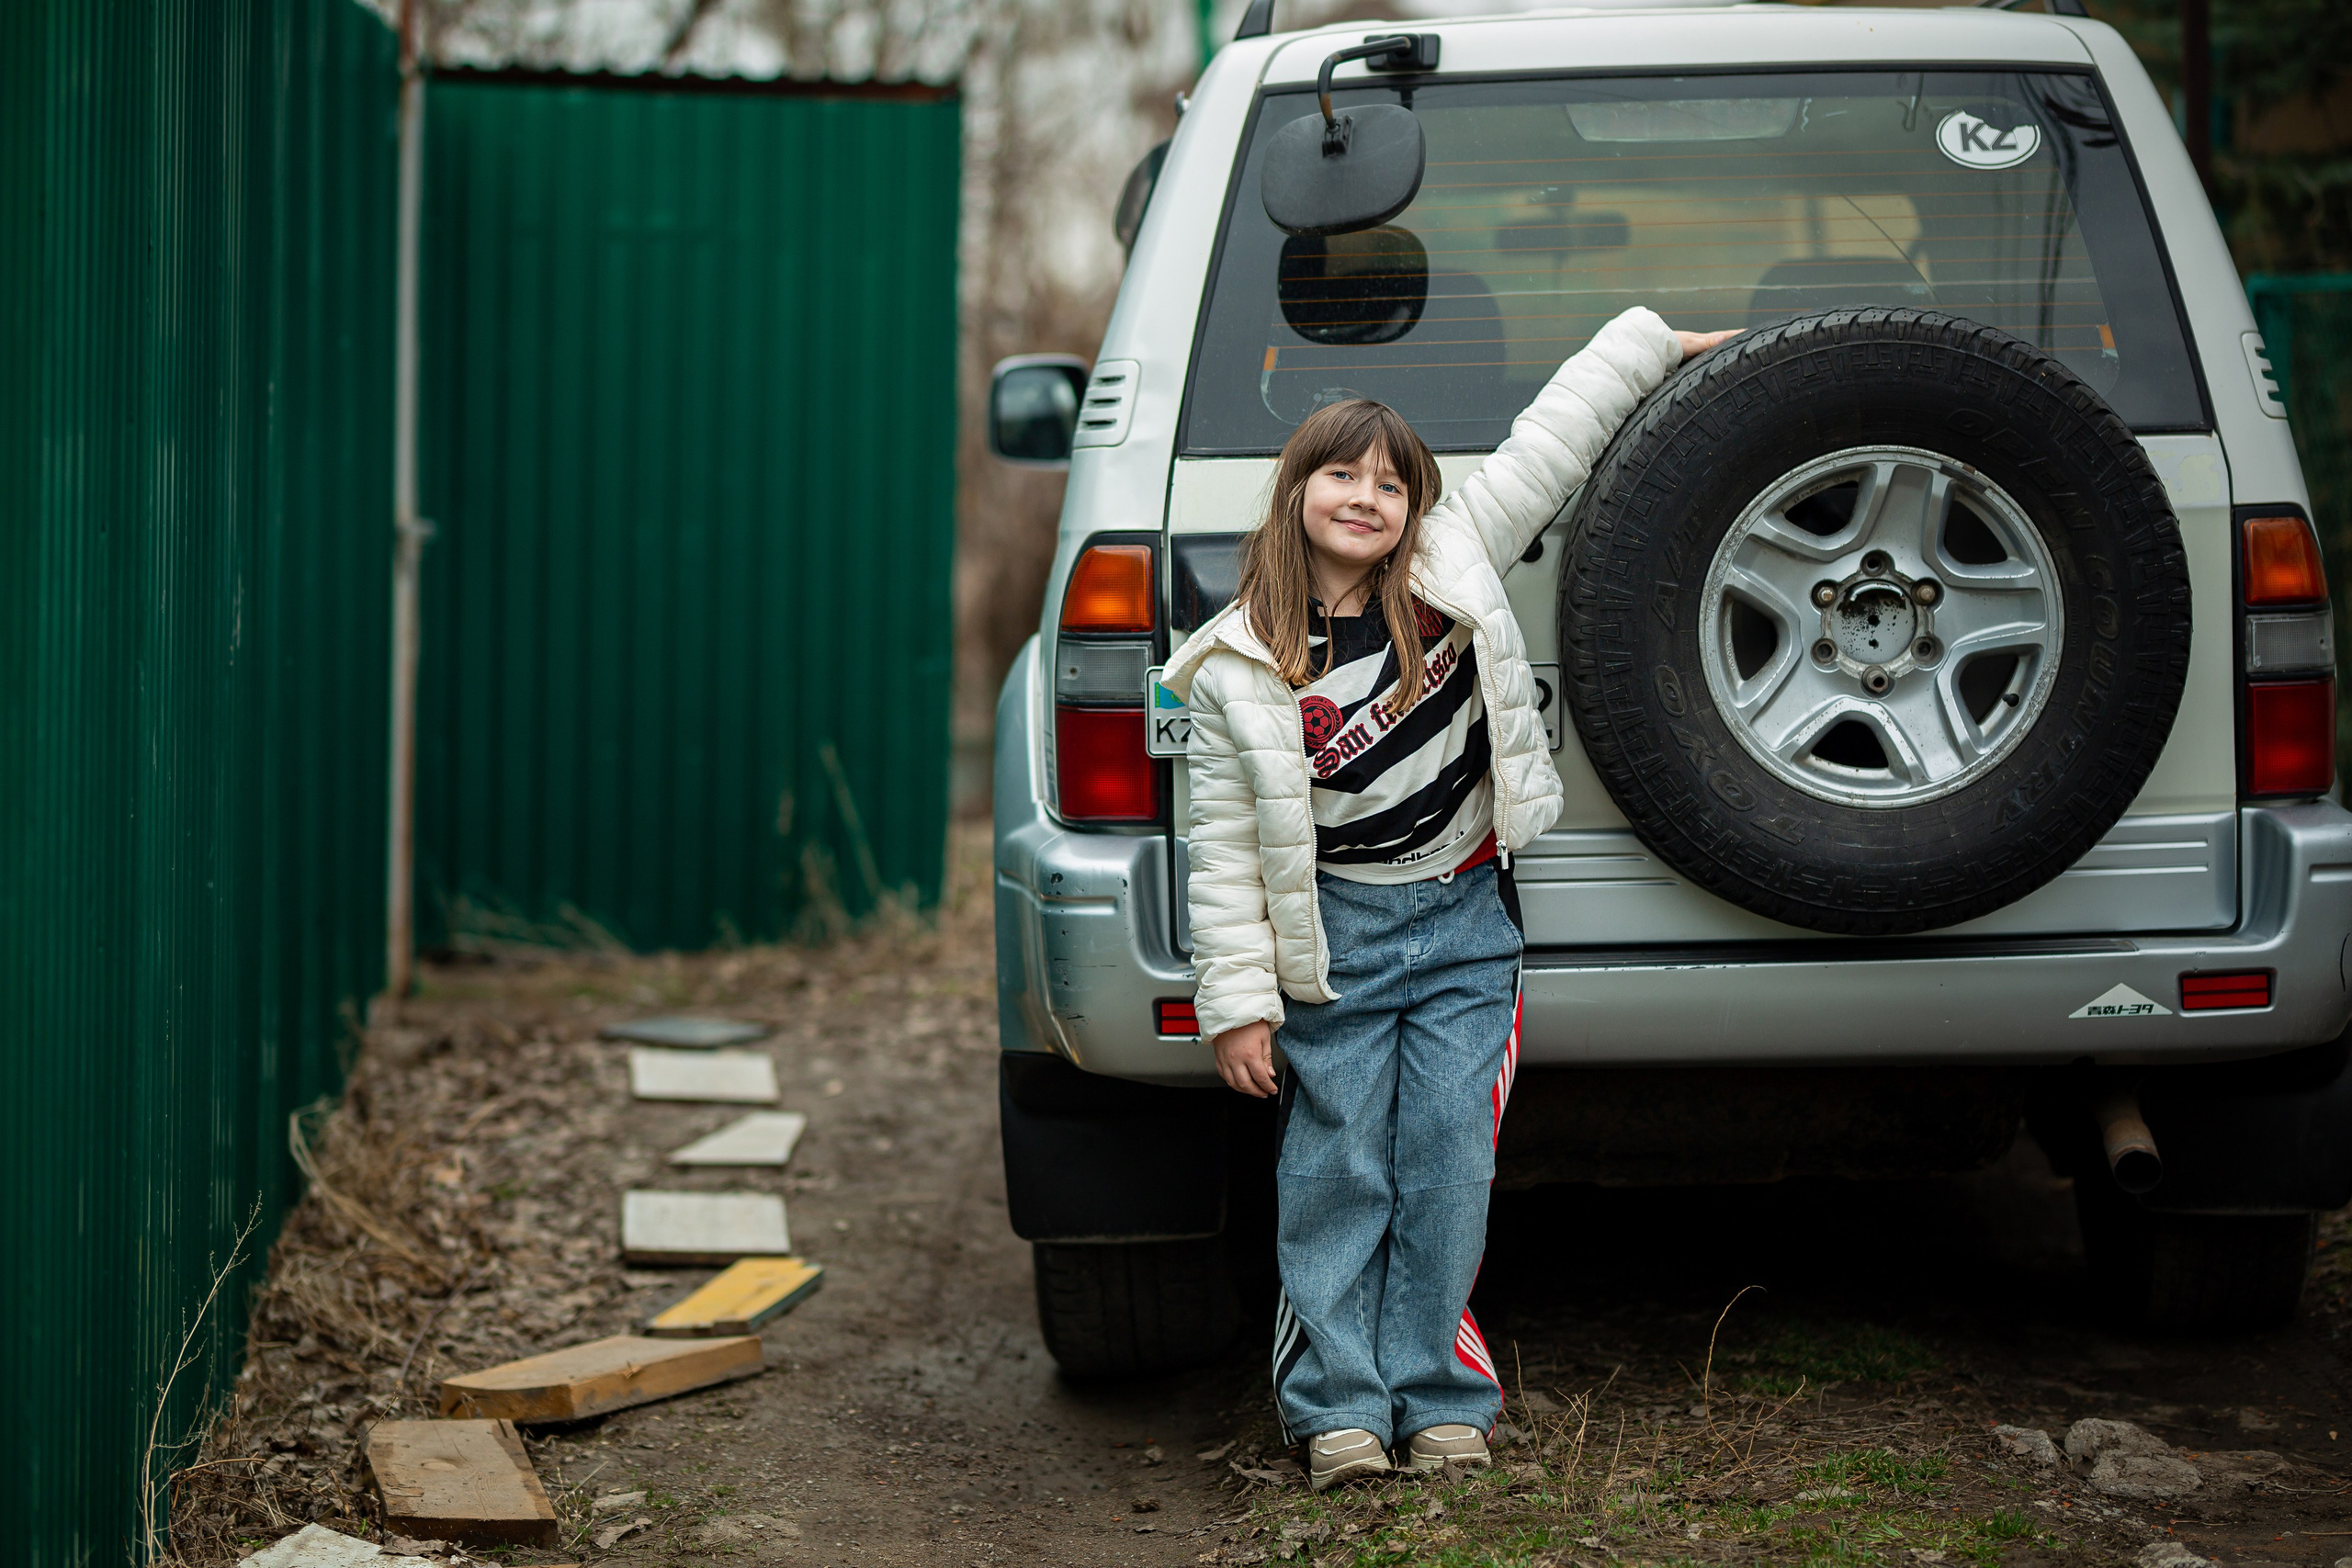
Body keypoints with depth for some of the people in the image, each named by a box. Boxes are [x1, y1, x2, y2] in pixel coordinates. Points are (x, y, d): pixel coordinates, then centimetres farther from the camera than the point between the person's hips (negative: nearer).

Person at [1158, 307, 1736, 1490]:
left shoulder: (1452, 570, -3)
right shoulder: (1235, 669, -8)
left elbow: (1546, 448, 8)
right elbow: (1224, 850, -6)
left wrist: (1656, 344, 10)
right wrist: (1238, 1006, -8)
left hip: (1464, 920, 2)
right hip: (1335, 934, -2)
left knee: (1449, 1165, 0)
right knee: (1337, 1171, 0)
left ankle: (1440, 1399, 8)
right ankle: (1339, 1407, 7)